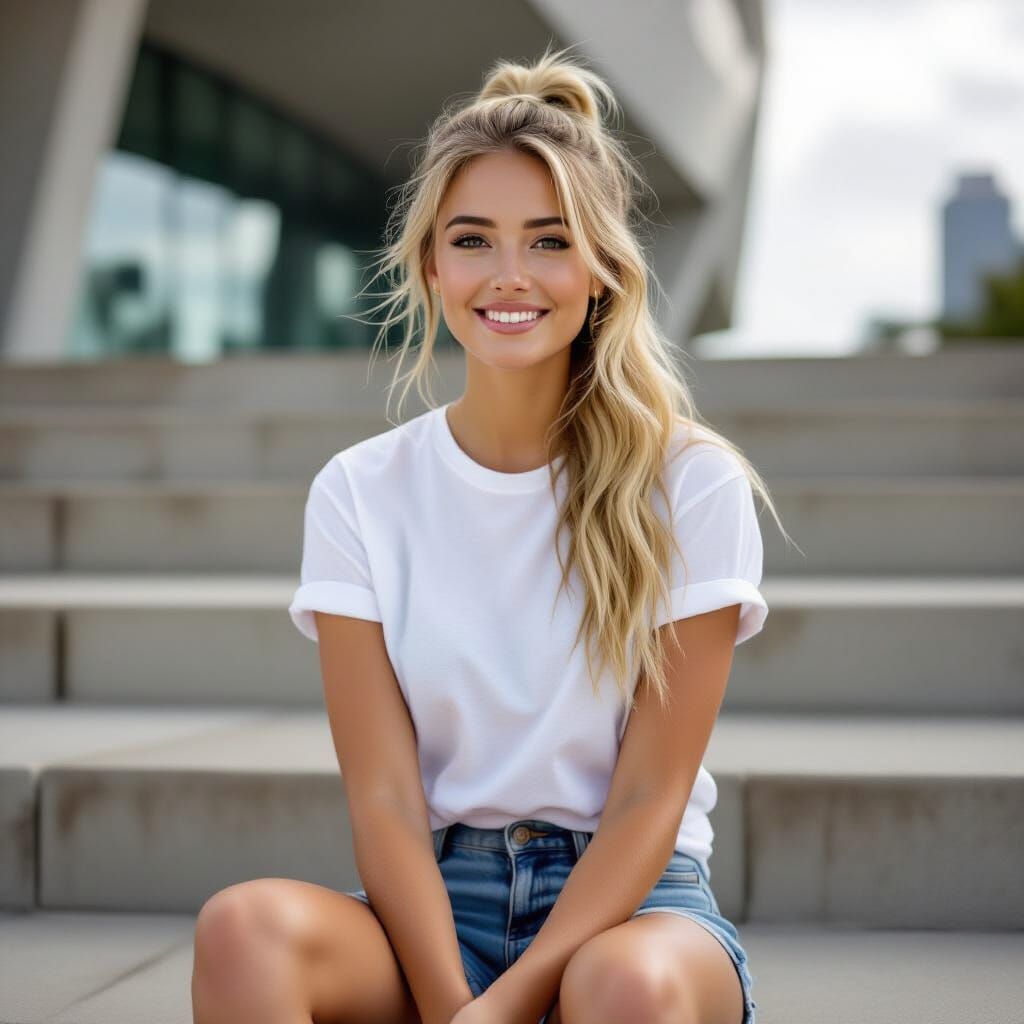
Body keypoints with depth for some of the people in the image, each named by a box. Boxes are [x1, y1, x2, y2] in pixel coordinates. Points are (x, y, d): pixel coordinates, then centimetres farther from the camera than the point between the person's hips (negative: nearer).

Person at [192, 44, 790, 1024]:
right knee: (245, 926, -30)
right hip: (434, 897, 2)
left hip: (632, 899, -2)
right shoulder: (360, 493, 3)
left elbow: (650, 795, -7)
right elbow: (384, 795, -4)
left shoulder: (692, 484, -2)